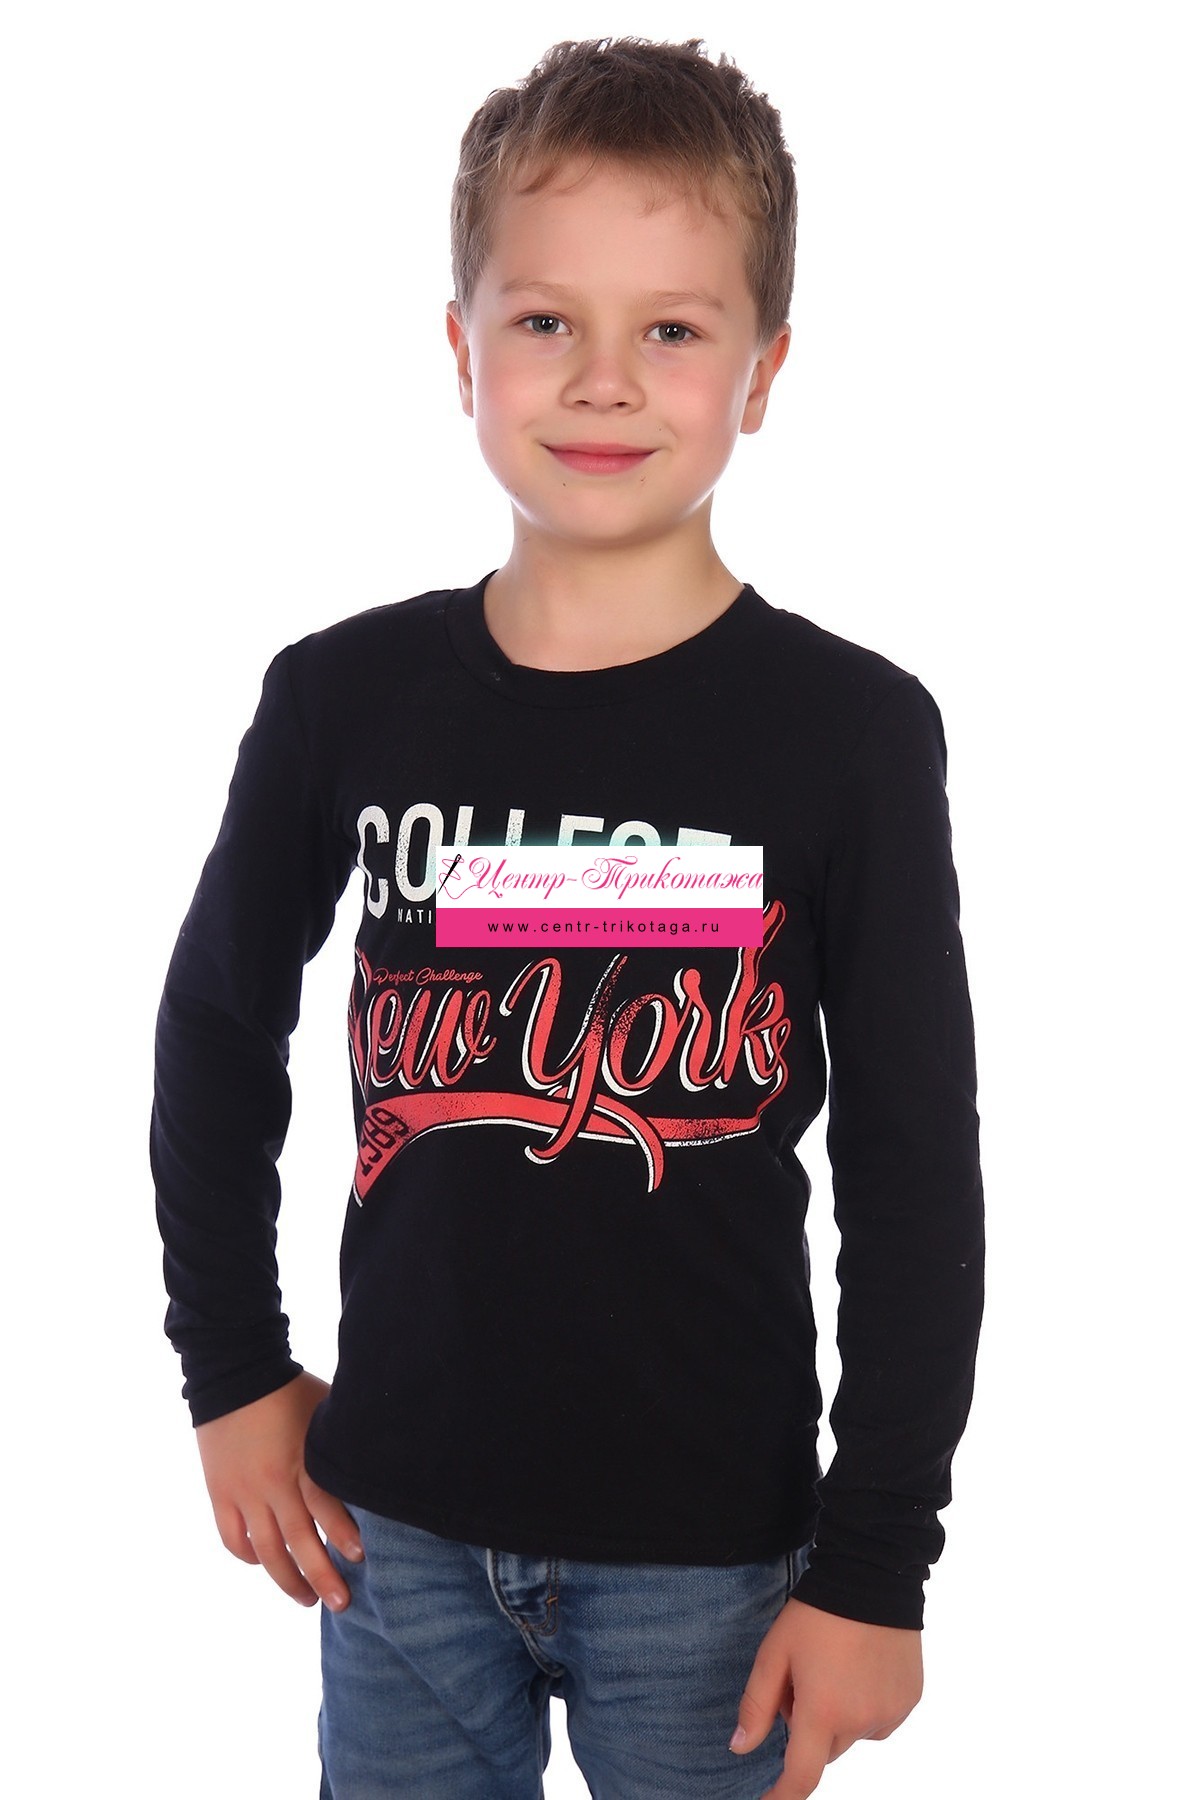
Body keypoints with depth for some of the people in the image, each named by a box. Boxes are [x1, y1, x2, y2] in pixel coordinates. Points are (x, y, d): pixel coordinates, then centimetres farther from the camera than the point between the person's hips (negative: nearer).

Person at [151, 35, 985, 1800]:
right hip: (397, 1519, 2)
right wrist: (230, 1365, 8)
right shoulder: (345, 699, -4)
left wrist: (878, 1563, -6)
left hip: (709, 1546, -2)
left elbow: (916, 1176, -6)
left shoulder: (853, 731, -10)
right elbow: (219, 1024, 11)